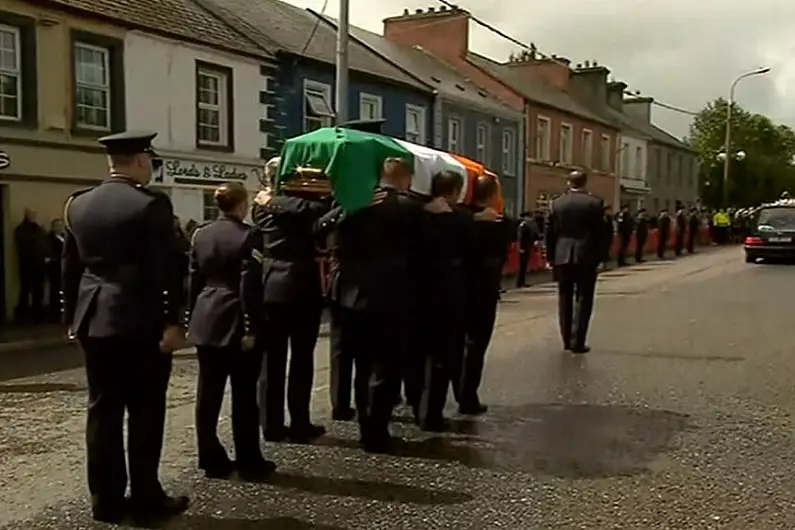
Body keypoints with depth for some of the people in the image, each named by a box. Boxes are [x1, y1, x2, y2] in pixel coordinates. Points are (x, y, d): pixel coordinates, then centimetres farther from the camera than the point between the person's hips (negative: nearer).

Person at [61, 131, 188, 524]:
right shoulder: (151, 204, -10)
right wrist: (172, 321, -12)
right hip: (140, 321, -6)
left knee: (102, 410, 10)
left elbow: (70, 266, 13)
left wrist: (71, 316, 19)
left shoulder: (78, 204, 9)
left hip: (94, 320, 6)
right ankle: (146, 499, 8)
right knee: (145, 411, 2)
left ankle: (106, 499, 17)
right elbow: (166, 268, -15)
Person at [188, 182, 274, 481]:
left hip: (206, 322, 6)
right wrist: (251, 328, -14)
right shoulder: (249, 235, -11)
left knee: (208, 394, 8)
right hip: (236, 324, -6)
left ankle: (211, 461, 15)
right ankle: (249, 463, 8)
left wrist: (193, 319, 16)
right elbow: (250, 286, -16)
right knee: (244, 396, 1)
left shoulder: (200, 235, 8)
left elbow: (193, 281, 11)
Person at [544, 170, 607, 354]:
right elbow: (601, 232, -5)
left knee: (565, 299, 12)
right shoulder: (595, 203, -4)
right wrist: (601, 257, 2)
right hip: (586, 257, -3)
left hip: (562, 257, 3)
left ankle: (567, 340, 17)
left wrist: (550, 257, 12)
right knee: (583, 300, 2)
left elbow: (550, 232, 5)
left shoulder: (557, 203, 4)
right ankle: (577, 342, -1)